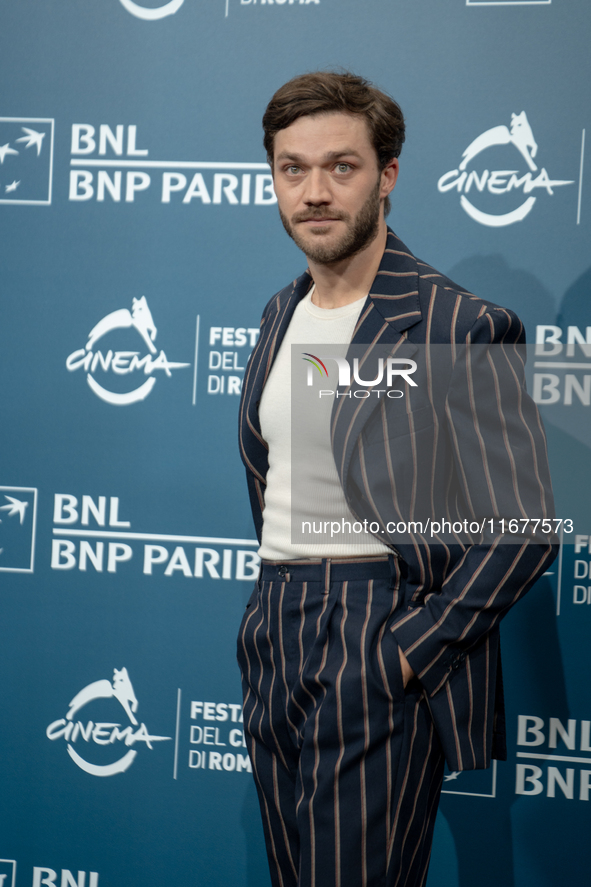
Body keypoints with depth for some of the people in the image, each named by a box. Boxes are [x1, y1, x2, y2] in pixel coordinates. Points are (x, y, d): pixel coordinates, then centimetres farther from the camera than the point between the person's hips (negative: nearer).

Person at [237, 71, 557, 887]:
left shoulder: (460, 326, -13)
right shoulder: (281, 314, 11)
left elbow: (522, 527, -14)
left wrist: (407, 651, -16)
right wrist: (272, 608, 14)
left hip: (378, 648, -7)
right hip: (273, 643, 7)